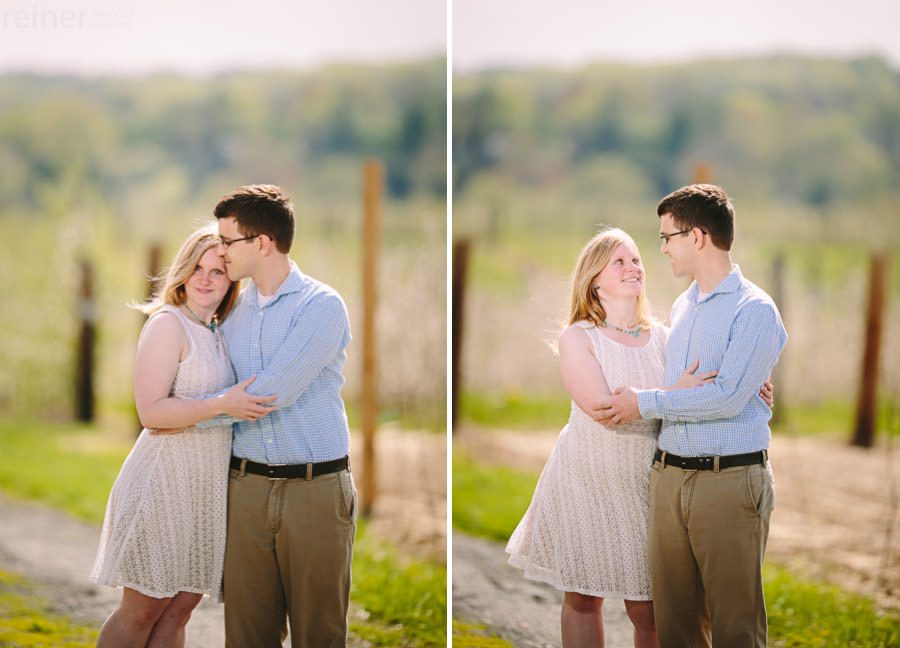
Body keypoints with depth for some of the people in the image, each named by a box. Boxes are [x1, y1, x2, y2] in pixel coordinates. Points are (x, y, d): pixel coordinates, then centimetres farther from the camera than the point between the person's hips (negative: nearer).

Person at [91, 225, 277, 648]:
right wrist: (223, 404, -26)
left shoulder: (216, 334, 14)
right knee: (141, 611, -2)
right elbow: (151, 411, -19)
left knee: (179, 611, 9)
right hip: (165, 482, -8)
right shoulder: (167, 324, -10)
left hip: (206, 487, 8)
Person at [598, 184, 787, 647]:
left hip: (730, 479, -7)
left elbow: (728, 396, -17)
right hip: (669, 476, 7)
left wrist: (645, 404, -9)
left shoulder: (755, 309, -8)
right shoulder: (681, 308, 18)